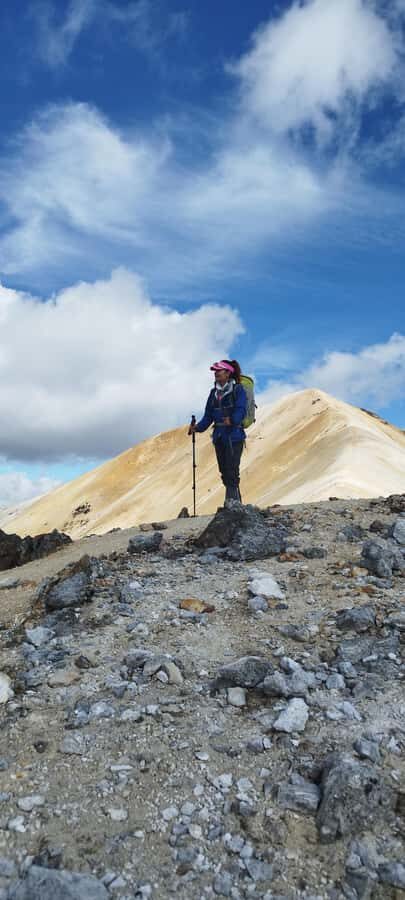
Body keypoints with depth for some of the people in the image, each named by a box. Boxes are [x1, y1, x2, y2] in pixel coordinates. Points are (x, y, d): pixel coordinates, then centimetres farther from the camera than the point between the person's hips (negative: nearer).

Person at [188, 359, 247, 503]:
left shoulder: (238, 390, -4)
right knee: (224, 472, 9)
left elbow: (240, 410, -16)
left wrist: (232, 420, -35)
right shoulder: (214, 393, 14)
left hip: (234, 436, -7)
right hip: (219, 436, 7)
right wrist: (198, 427, -2)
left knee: (232, 472, -12)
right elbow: (208, 415, 13)